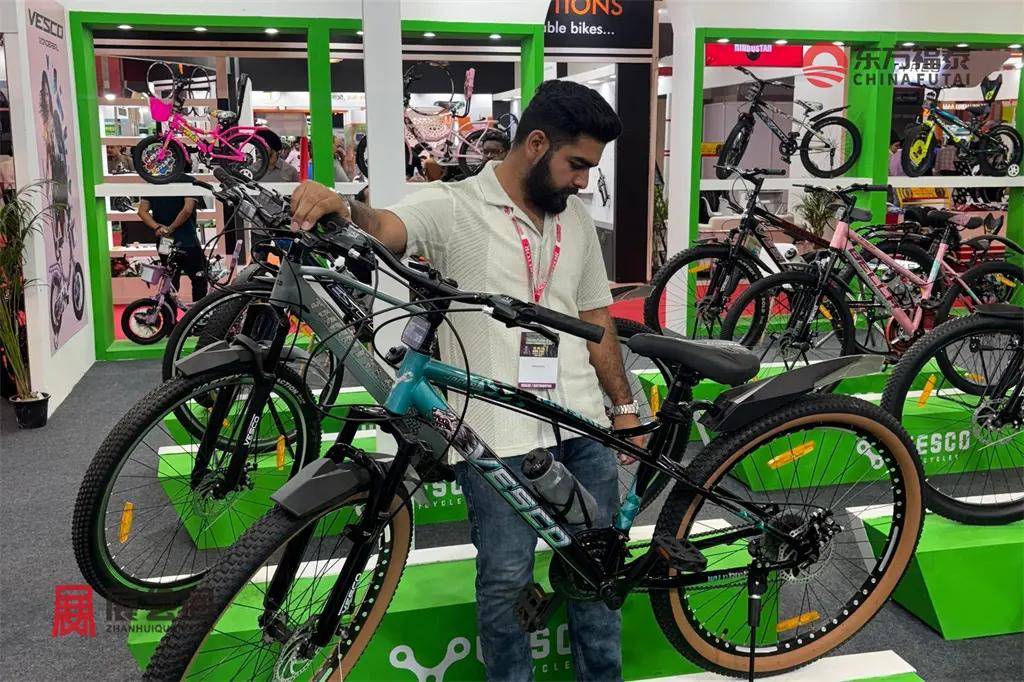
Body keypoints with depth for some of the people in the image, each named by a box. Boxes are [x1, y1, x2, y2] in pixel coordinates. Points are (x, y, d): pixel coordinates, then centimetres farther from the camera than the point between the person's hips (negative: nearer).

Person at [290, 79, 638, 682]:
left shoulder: (576, 218, 13)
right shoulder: (453, 206, -6)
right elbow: (381, 229, -24)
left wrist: (625, 406, 17)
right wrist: (337, 206, -47)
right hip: (499, 432, -5)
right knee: (506, 579, 3)